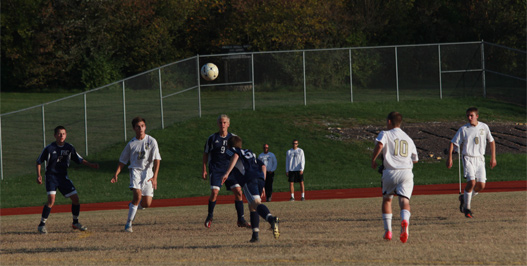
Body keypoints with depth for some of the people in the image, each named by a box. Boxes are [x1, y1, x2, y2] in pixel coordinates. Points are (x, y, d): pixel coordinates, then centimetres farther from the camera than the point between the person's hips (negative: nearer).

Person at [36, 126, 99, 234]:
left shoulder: (69, 148, 2)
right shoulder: (49, 148, -9)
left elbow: (79, 159, 11)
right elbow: (39, 161, 0)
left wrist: (91, 165, -1)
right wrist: (38, 175, -12)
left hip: (63, 177, 5)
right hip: (51, 177, -5)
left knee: (75, 198, 0)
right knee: (51, 200, -21)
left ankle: (75, 223, 20)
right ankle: (42, 224, -10)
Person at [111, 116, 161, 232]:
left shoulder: (151, 141, -1)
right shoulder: (131, 144, 3)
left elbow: (157, 159, -5)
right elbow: (122, 161, 13)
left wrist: (154, 177, -16)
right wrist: (116, 174, -1)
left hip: (148, 172, 1)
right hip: (135, 170, -1)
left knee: (147, 204, -1)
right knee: (138, 195, -25)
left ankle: (133, 206, 35)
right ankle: (129, 224, -17)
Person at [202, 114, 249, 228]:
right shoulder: (212, 138, 1)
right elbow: (206, 154, 10)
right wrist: (204, 170, 6)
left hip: (230, 169, 2)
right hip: (216, 170, -2)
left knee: (238, 191, -10)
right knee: (214, 192, -17)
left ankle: (241, 220, -2)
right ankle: (210, 216, 8)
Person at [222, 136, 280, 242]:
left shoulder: (231, 150, 21)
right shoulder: (250, 153, 38)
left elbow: (235, 156, -5)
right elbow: (263, 166, 29)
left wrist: (227, 173, -13)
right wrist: (262, 185, 30)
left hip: (249, 180, -6)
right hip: (260, 179, 6)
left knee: (256, 203, -25)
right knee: (252, 207, 21)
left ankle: (271, 219, -53)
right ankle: (255, 235, 11)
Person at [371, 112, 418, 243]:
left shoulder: (385, 134, 5)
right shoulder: (408, 139, 20)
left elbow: (379, 145, -17)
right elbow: (415, 159, 24)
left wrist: (373, 160, -5)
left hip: (390, 172, -2)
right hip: (406, 172, 2)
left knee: (386, 199, 18)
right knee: (404, 200, -9)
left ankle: (388, 230, 15)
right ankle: (405, 220, -42)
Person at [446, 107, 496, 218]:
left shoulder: (484, 127, 4)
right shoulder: (463, 129, -4)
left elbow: (491, 141, 17)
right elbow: (453, 143, 0)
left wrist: (493, 158, 15)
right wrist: (449, 158, -9)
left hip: (480, 159, 3)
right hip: (468, 159, -3)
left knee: (481, 185, -4)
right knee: (471, 182, -20)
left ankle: (464, 198, 23)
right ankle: (466, 208, -4)